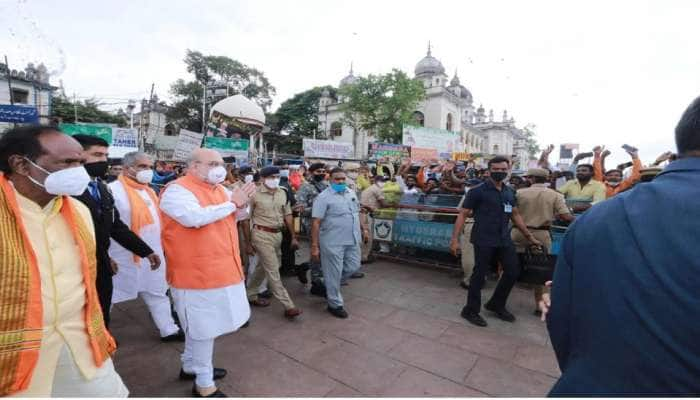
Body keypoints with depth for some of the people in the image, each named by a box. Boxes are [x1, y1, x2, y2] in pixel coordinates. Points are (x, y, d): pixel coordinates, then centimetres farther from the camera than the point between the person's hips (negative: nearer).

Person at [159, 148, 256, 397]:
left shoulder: (219, 189, 11)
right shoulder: (177, 190, -15)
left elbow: (232, 216, 19)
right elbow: (195, 217, -32)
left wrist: (241, 204, -5)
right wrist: (231, 203, -20)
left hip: (222, 270, 9)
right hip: (198, 273, -8)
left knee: (202, 326, 24)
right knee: (204, 328, 4)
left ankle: (191, 366, 45)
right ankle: (204, 385, 23)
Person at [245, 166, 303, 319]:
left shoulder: (283, 193, 5)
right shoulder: (255, 194, -9)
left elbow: (287, 215, 11)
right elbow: (246, 219, -4)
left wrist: (293, 237, 9)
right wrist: (248, 242, -3)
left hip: (277, 234, 6)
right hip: (262, 235, -6)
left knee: (263, 267, 18)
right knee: (273, 271, -2)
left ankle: (250, 295, 39)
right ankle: (288, 306, 3)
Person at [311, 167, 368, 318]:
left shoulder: (351, 193, 10)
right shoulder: (323, 197, -12)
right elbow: (316, 223, -16)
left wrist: (364, 228, 18)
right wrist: (315, 246, -19)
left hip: (352, 240, 7)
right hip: (333, 242, -7)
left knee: (353, 267, 15)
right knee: (333, 273, 4)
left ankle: (329, 285, 38)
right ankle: (335, 305, 22)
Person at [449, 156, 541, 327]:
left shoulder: (510, 192, 11)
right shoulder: (478, 191, -9)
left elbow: (515, 215, 20)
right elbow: (463, 214, -10)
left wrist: (530, 237, 21)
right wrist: (455, 239, -16)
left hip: (504, 240, 7)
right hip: (484, 241, -7)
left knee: (513, 271, 13)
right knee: (479, 275, 1)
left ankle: (496, 304, 34)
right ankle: (471, 311, 19)